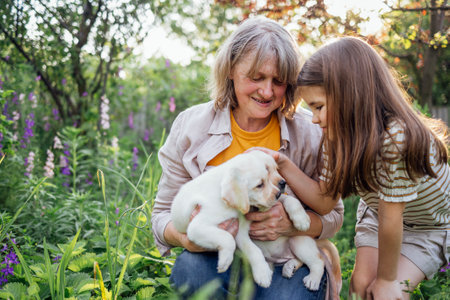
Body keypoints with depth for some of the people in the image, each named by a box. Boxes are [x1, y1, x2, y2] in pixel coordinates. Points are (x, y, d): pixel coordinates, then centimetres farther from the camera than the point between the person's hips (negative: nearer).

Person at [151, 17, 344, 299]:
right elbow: (164, 214, 0)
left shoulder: (309, 132, -6)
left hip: (287, 265, -1)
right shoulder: (190, 127, -5)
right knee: (190, 266, -32)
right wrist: (187, 238, -25)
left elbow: (332, 215, 2)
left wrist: (292, 225, -21)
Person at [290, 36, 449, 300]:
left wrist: (387, 279, -19)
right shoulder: (338, 136, -18)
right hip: (376, 213, 5)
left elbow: (390, 219, -31)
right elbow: (325, 201, -19)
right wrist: (283, 163, -28)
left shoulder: (396, 137, -40)